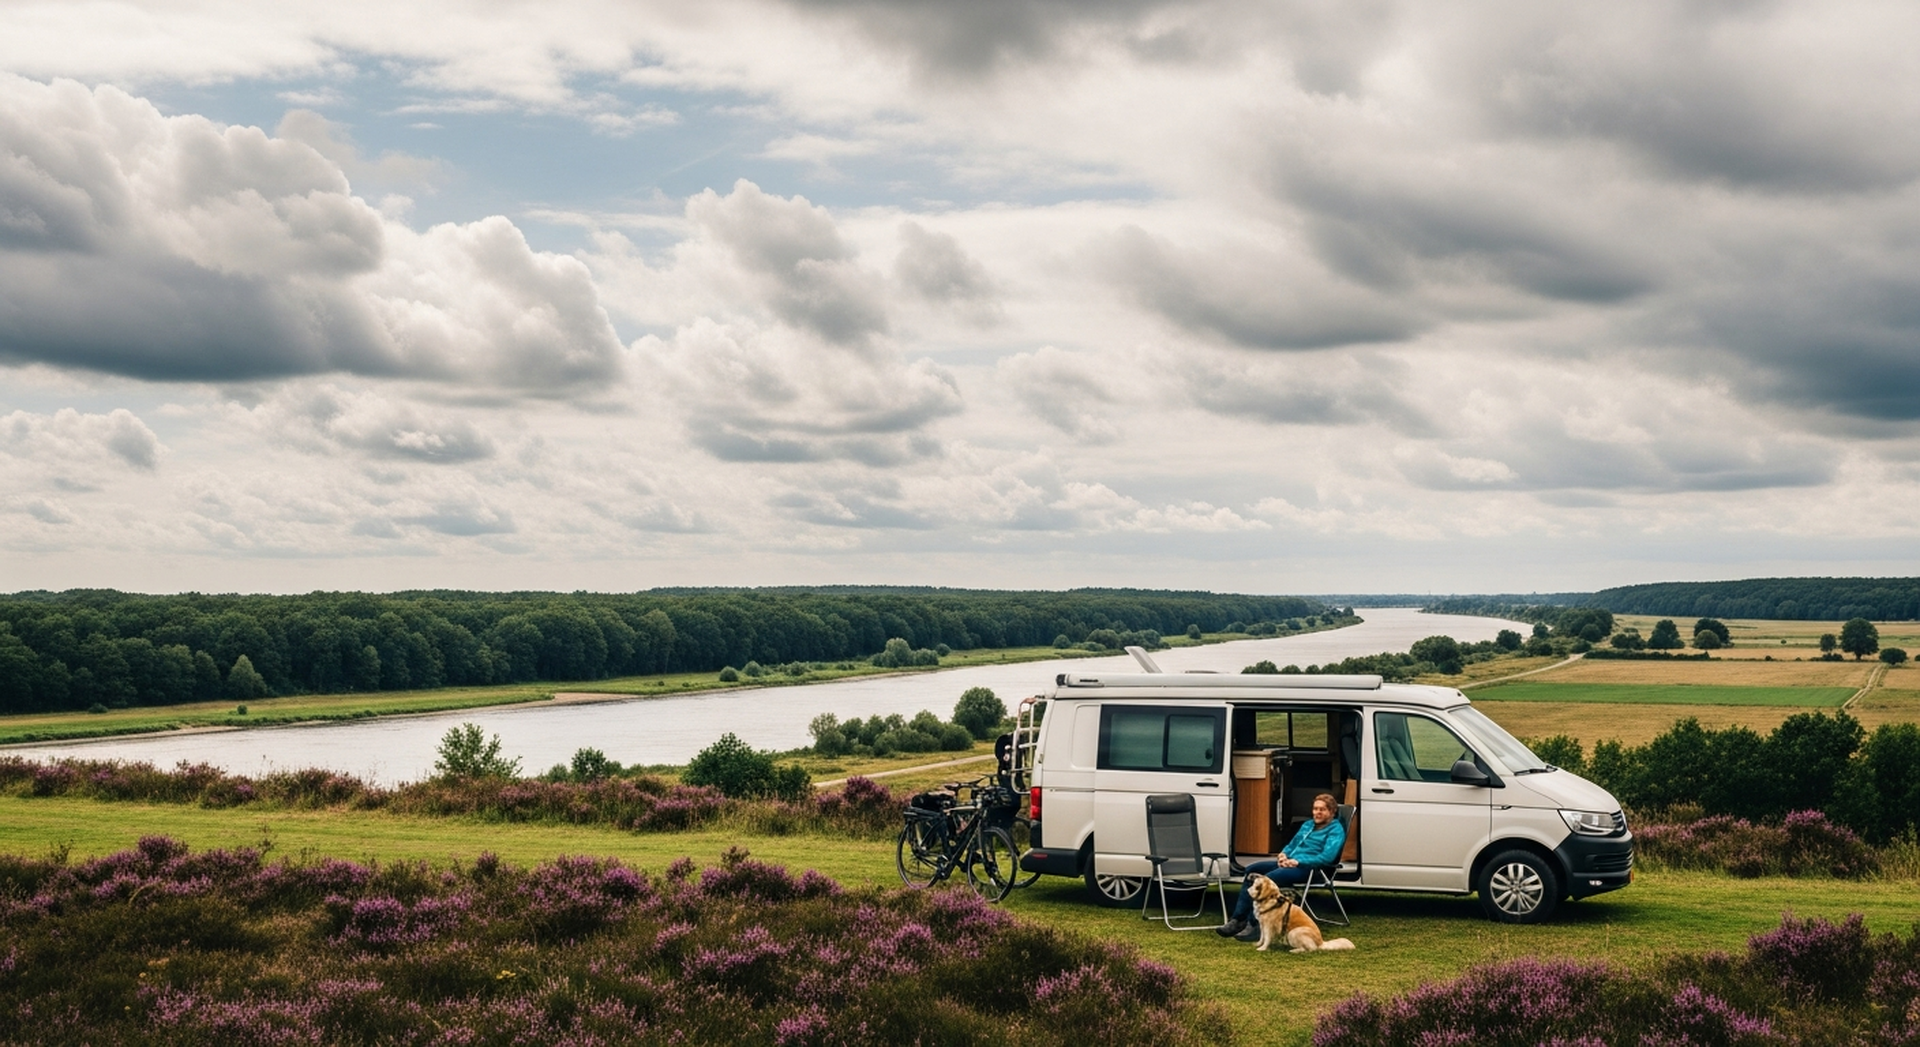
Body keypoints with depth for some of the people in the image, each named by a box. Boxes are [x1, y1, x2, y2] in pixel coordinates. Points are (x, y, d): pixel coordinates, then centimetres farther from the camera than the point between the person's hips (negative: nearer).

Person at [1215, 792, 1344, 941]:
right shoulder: (1307, 825, 25)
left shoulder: (1335, 830, -1)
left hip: (1307, 868, -9)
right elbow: (1291, 845, 29)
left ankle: (1253, 926, -29)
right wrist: (1283, 854, 4)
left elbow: (1327, 857, -15)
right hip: (1288, 862, 9)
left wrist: (1297, 861, -18)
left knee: (1268, 879, -31)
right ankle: (1238, 920, -18)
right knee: (1251, 870, -11)